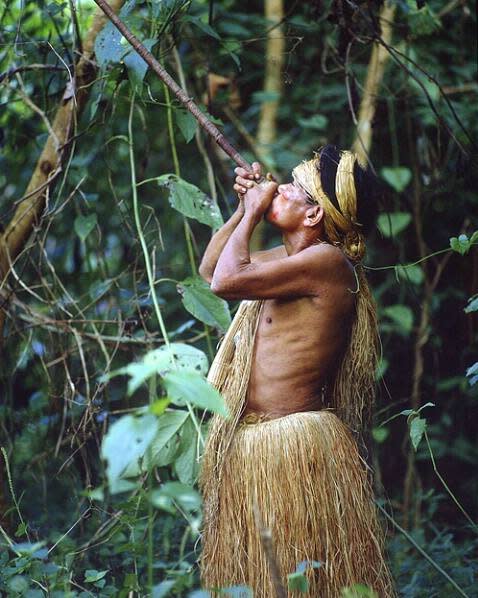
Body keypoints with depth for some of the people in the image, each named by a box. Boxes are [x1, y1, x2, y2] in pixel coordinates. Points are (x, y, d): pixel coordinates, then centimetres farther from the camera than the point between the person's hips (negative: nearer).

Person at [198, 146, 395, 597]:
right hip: (252, 441, 10)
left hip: (295, 444, -10)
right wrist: (244, 208, 15)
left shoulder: (327, 260, -15)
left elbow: (227, 281, -24)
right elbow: (210, 268, 27)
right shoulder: (290, 259, 15)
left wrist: (253, 213, -8)